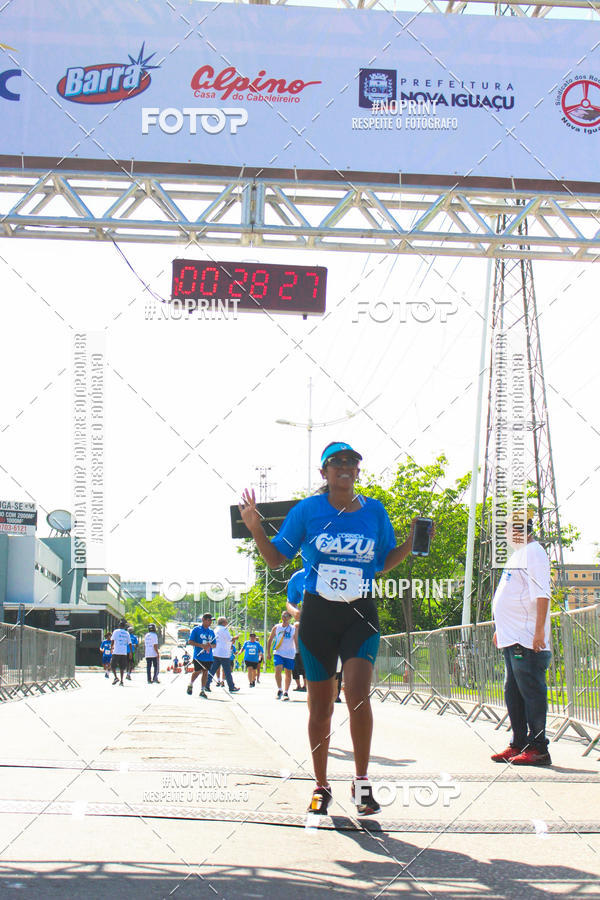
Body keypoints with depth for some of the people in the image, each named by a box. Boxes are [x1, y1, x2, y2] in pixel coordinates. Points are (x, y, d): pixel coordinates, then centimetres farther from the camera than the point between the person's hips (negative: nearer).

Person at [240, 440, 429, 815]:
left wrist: (411, 543, 1)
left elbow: (384, 562, 16)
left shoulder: (374, 511, 6)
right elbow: (276, 558, 6)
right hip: (318, 614, 0)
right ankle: (321, 786, 21)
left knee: (358, 694, -19)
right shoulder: (308, 510, 1)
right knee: (320, 707, 6)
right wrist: (256, 529, -10)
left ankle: (362, 782, -6)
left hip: (361, 615, 0)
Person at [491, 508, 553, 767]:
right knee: (513, 693, 13)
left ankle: (538, 748, -8)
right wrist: (500, 628, 28)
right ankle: (518, 745, 19)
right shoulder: (517, 554, 21)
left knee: (531, 692, -9)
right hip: (512, 638, 10)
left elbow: (541, 595, -18)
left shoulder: (533, 552, -9)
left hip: (528, 639, -10)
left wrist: (539, 630, -25)